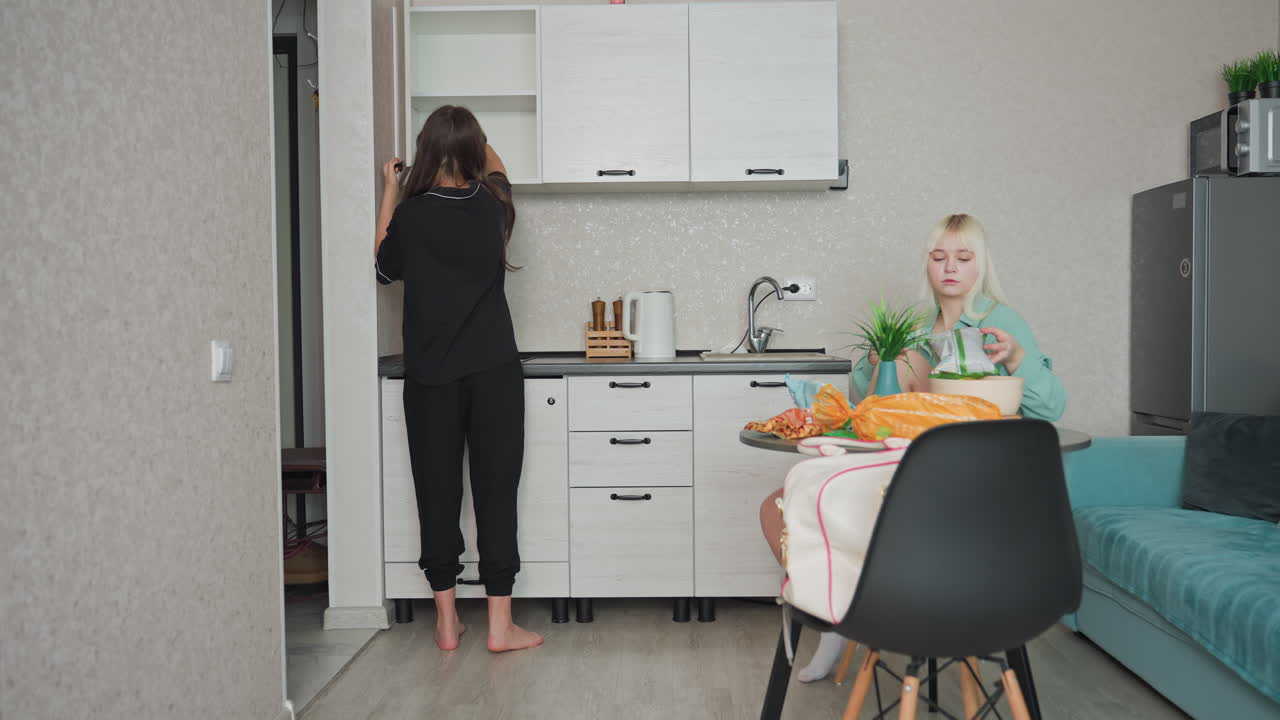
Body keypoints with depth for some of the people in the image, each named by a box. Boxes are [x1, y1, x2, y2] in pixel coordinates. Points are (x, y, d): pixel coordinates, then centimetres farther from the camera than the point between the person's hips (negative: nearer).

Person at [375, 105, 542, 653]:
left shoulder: (411, 214, -6)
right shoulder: (492, 204, -1)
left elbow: (384, 269, 14)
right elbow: (495, 169, 24)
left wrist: (390, 192, 18)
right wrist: (475, 144, 42)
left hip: (430, 378, 0)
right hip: (494, 373, 1)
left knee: (437, 494, 8)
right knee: (495, 492, 3)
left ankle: (447, 622, 16)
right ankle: (500, 624, 7)